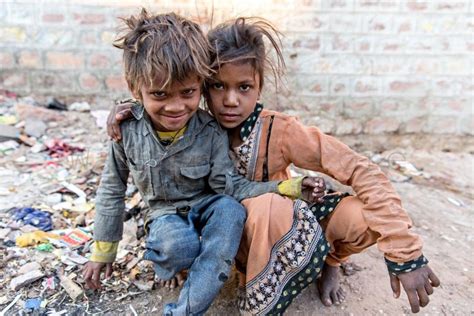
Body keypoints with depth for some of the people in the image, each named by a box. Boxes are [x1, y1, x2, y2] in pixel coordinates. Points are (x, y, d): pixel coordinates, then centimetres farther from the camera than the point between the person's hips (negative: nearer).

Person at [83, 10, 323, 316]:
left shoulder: (211, 132, -18)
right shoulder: (127, 129, -15)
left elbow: (231, 185, -15)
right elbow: (112, 189, -2)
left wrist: (286, 187, -28)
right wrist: (103, 249, 5)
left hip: (207, 205, 1)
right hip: (166, 214, 0)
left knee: (231, 209, -34)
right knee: (174, 245, -35)